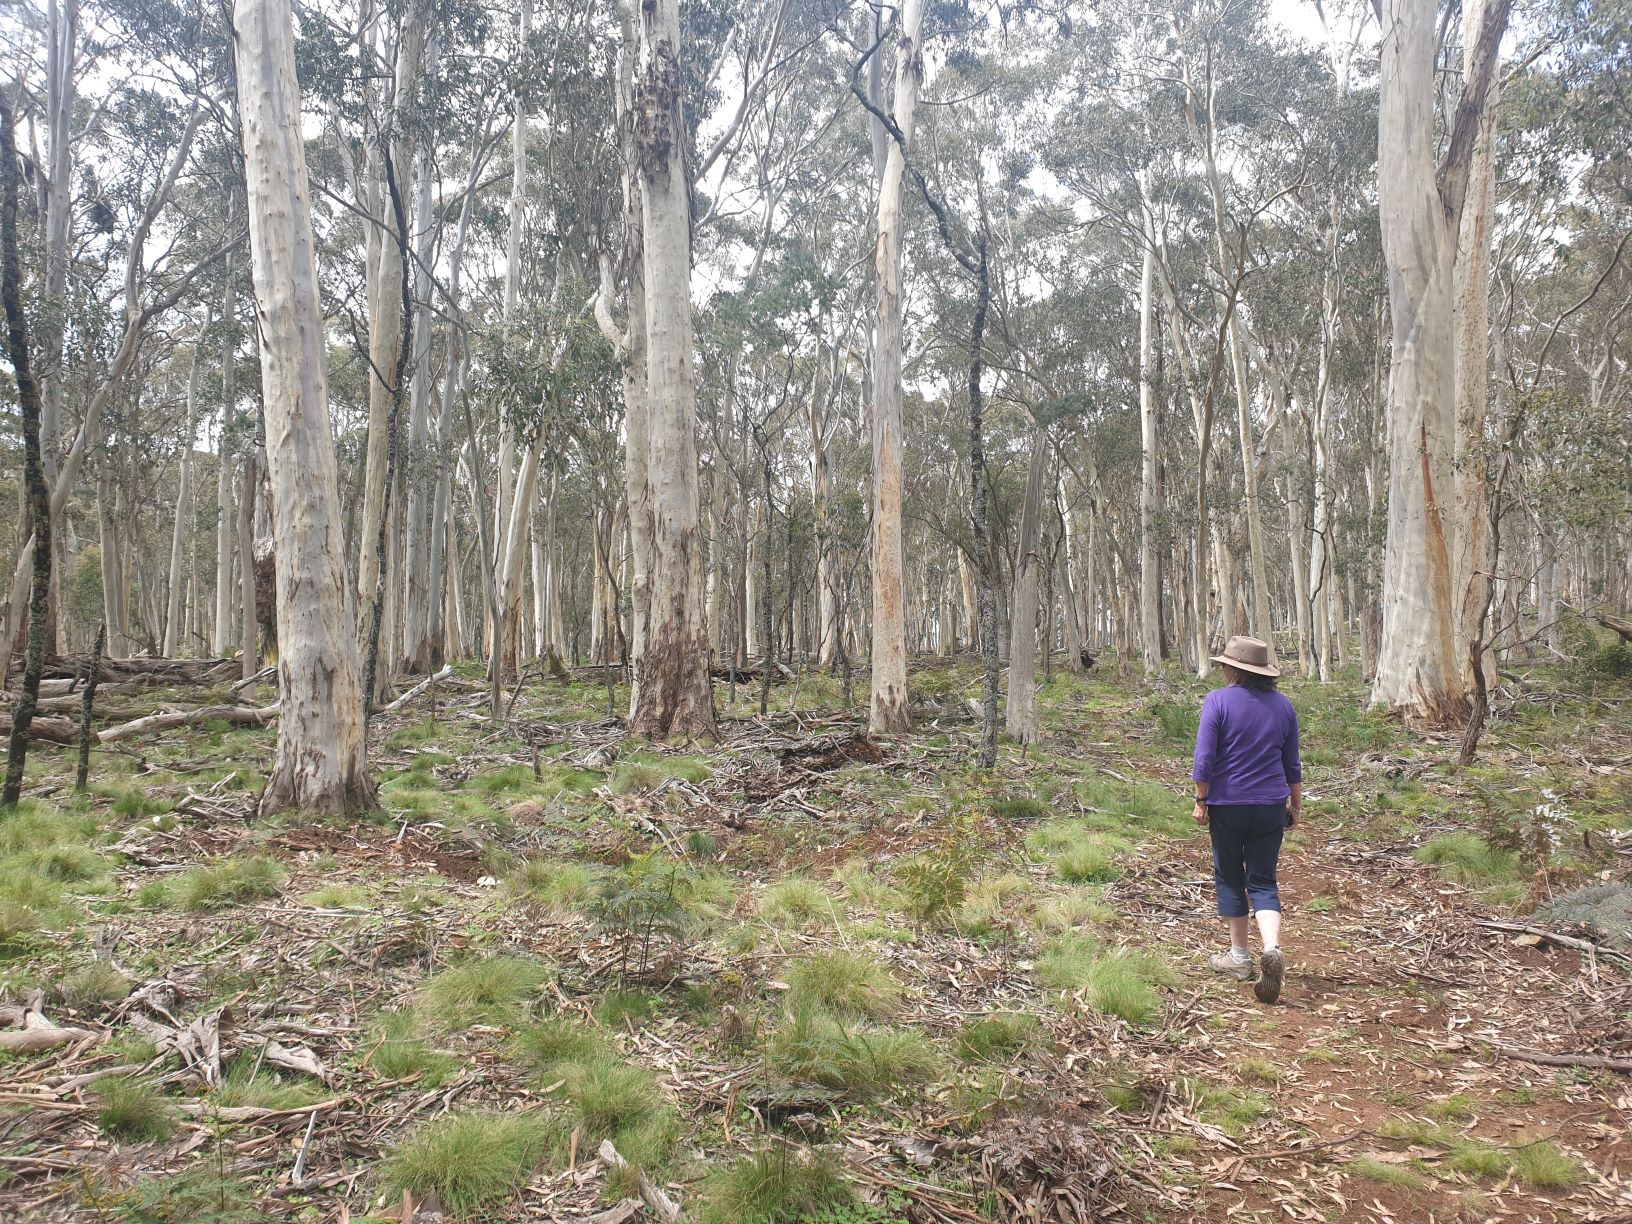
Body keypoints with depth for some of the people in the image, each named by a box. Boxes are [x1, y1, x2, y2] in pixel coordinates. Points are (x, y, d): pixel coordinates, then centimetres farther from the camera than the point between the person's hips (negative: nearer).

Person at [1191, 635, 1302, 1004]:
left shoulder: (1218, 701, -10)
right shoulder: (1282, 705, 5)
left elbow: (1204, 758, -13)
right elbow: (1292, 763, 11)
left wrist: (1201, 800, -3)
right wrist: (1296, 804, 20)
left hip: (1228, 804, -3)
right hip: (1271, 807, 3)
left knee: (1230, 877, 13)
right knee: (1263, 882, 7)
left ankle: (1240, 957, 21)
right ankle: (1272, 948, -15)